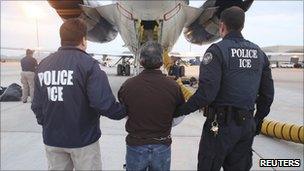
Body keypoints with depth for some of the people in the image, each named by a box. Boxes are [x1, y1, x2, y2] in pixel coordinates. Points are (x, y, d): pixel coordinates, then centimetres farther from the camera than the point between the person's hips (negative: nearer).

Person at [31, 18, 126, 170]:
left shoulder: (43, 65, -1)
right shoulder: (89, 64, -17)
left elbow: (37, 105, 3)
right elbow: (104, 103, -26)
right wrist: (125, 111, -8)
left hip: (52, 139, 5)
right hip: (83, 139, -4)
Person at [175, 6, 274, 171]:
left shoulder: (217, 50, -11)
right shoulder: (259, 52, 8)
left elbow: (206, 93, -21)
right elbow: (267, 94, 10)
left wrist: (181, 110, -9)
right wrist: (258, 119, 22)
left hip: (221, 123, -6)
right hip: (247, 125, 7)